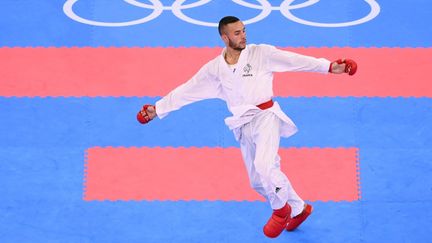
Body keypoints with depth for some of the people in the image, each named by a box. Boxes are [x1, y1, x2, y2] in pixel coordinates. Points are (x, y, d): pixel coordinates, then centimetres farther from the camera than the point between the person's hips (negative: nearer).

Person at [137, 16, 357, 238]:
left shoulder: (260, 53, -3)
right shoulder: (215, 68, 7)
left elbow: (294, 60, -11)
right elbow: (186, 90, 12)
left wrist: (329, 67, -21)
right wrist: (158, 109, 12)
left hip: (265, 117, -5)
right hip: (244, 127, 5)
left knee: (264, 166, -28)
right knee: (259, 182, 12)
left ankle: (281, 209, -2)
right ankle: (298, 209, 33)